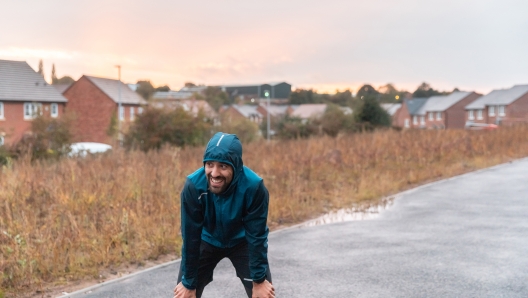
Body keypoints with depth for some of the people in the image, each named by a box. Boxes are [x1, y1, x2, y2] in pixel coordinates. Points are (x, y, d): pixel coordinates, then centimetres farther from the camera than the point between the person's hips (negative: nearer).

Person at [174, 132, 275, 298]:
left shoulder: (254, 186, -35)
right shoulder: (193, 186, -32)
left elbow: (256, 236, -23)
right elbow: (190, 237, -23)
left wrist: (259, 280, -19)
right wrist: (188, 283, -17)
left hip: (242, 241, 0)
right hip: (207, 240, 1)